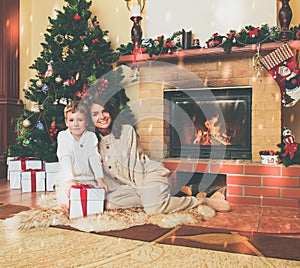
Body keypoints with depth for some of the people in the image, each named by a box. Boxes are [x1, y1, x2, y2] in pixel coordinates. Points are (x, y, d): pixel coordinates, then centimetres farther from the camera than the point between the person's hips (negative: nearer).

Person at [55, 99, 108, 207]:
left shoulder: (91, 136, 2)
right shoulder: (63, 136, -5)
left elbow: (94, 158, -8)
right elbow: (65, 159, -19)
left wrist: (100, 180, -24)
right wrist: (70, 180, -35)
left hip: (88, 179, 2)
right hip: (67, 181, -2)